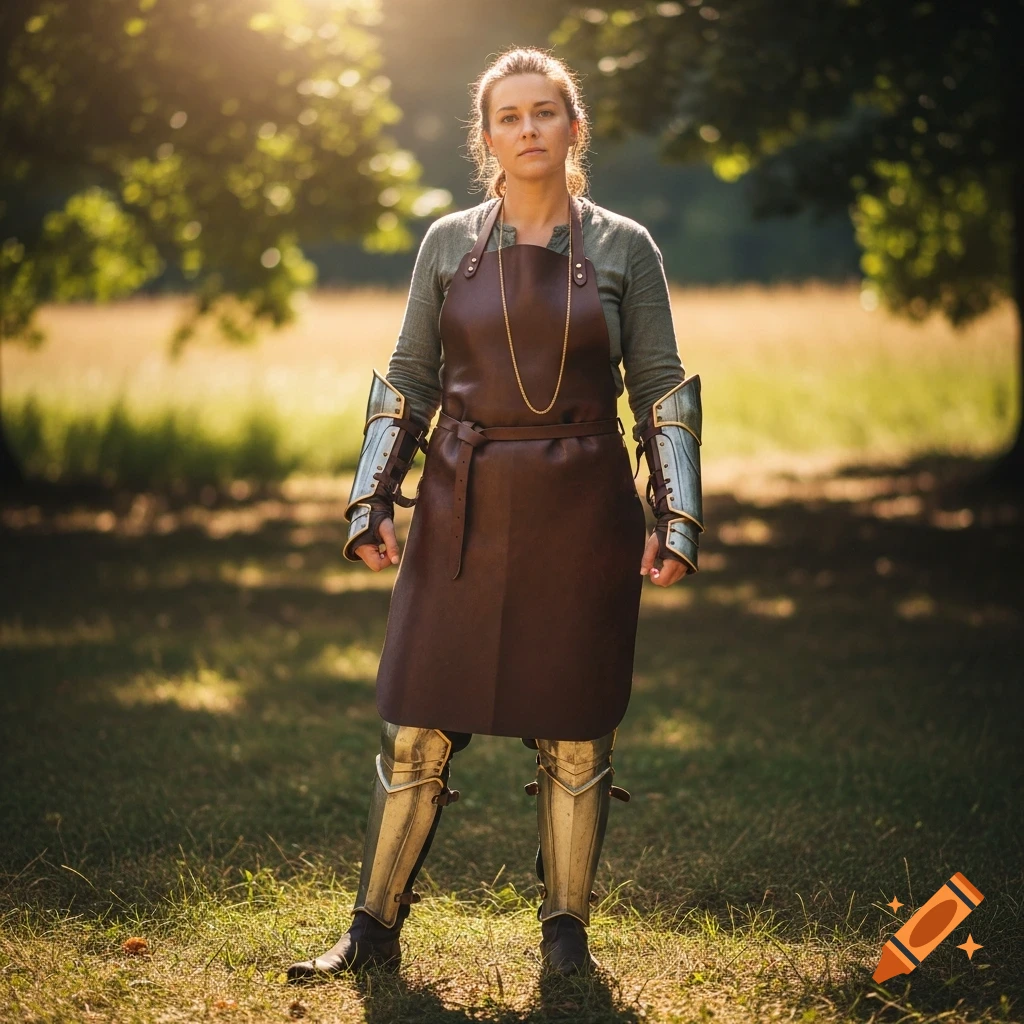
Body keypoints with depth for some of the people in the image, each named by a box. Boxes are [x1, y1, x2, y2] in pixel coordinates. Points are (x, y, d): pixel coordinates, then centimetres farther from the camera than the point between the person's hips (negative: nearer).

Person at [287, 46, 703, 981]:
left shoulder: (623, 248, 3)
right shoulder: (449, 244, 6)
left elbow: (665, 389, 4)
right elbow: (408, 379, 10)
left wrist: (675, 518, -4)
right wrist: (373, 501, 3)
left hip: (580, 514, -1)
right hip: (463, 509, 1)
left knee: (576, 728, 4)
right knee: (419, 723, 0)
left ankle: (567, 931, 18)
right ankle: (374, 929, 11)